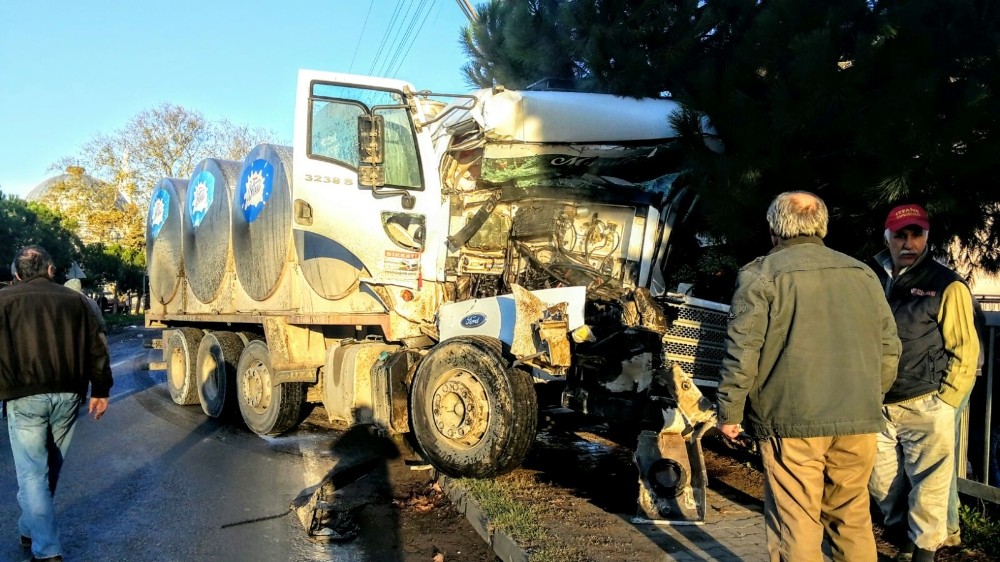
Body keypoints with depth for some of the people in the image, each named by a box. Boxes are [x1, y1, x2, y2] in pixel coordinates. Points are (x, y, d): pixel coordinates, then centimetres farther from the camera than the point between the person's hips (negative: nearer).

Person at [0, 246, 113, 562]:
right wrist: (101, 390, 14)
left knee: (32, 473, 1)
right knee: (49, 468, 20)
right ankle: (30, 530, 36)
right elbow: (96, 349, 8)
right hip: (68, 395, 3)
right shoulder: (75, 300, 9)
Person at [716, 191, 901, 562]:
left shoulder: (761, 274, -3)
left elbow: (743, 351, -10)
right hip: (858, 423, 5)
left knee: (796, 525, 2)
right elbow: (889, 348, 15)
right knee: (852, 521, 17)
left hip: (792, 423, -5)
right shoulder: (863, 274, 12)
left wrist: (730, 412, -1)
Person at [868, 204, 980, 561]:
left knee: (927, 489, 3)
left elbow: (966, 350, -5)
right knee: (882, 484, 14)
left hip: (925, 408, -4)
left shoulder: (946, 286, -6)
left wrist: (944, 404, -8)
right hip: (878, 407, 5)